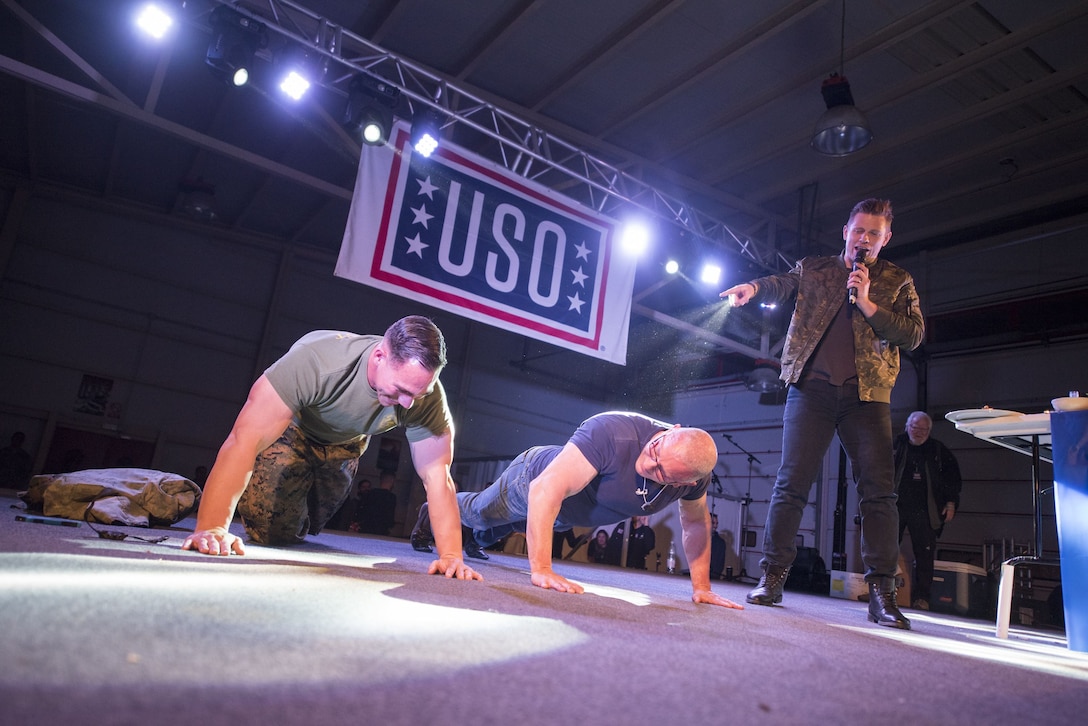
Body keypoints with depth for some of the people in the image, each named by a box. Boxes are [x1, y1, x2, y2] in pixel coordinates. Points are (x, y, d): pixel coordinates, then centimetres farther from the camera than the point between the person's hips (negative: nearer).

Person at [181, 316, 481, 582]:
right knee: (268, 529, -9)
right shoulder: (316, 359, -44)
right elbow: (245, 440, -44)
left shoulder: (427, 396, -33)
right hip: (290, 428, -3)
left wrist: (451, 556, -38)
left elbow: (437, 475, -29)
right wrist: (210, 529, -51)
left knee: (290, 532, 9)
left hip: (343, 444, 3)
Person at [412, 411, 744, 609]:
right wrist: (541, 570, -51)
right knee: (477, 512, 25)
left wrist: (701, 586, -9)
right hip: (534, 480, -5)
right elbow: (546, 491, -50)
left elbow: (696, 521, -8)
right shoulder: (614, 432, -48)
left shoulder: (695, 475, -29)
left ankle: (484, 536, 71)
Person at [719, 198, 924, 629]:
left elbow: (914, 335, 5)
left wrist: (867, 302, -6)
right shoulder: (813, 269, 16)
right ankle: (772, 578, 0)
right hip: (811, 387, -1)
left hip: (867, 393, 1)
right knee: (791, 483, -6)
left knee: (878, 491, -6)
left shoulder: (897, 282, 17)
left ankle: (881, 594, 0)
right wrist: (753, 288, -26)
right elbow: (782, 285, -3)